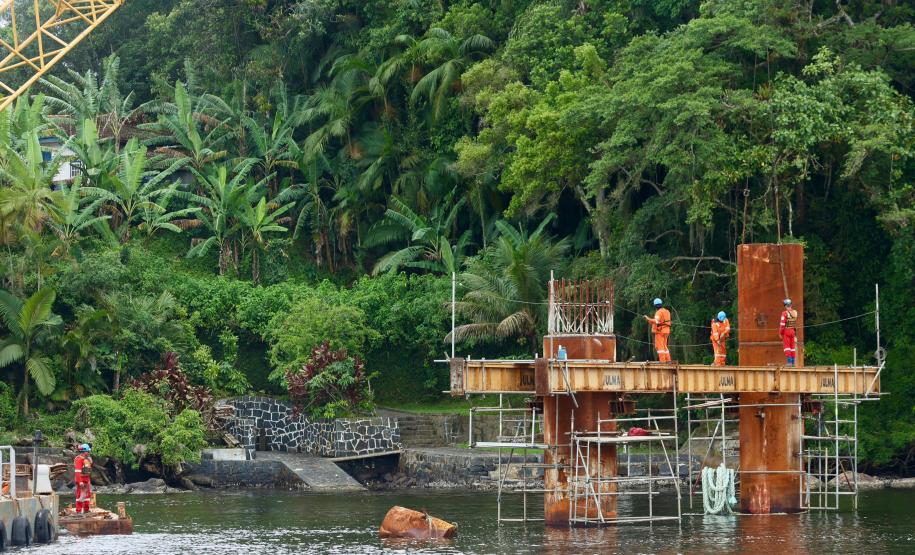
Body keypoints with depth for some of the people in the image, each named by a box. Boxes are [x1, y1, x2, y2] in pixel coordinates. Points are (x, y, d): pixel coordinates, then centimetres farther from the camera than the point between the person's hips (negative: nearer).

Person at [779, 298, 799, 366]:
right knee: (792, 347, 10)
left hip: (786, 332, -6)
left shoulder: (784, 313, -16)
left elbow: (782, 324, -18)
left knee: (787, 347, -4)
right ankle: (793, 362, 9)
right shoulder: (795, 312, 1)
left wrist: (780, 333, -11)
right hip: (792, 331, 6)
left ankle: (789, 361, -13)